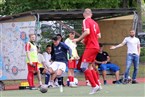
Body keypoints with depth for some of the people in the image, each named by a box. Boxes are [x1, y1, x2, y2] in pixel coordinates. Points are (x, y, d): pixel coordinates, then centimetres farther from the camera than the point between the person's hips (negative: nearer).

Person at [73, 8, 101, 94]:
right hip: (96, 47, 8)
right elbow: (99, 36, 18)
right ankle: (97, 84, 17)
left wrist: (78, 39, -13)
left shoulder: (86, 21, -7)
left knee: (84, 67, -9)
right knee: (90, 66, 18)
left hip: (90, 47, -8)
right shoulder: (95, 23, 15)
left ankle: (94, 86, -15)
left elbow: (87, 32, -22)